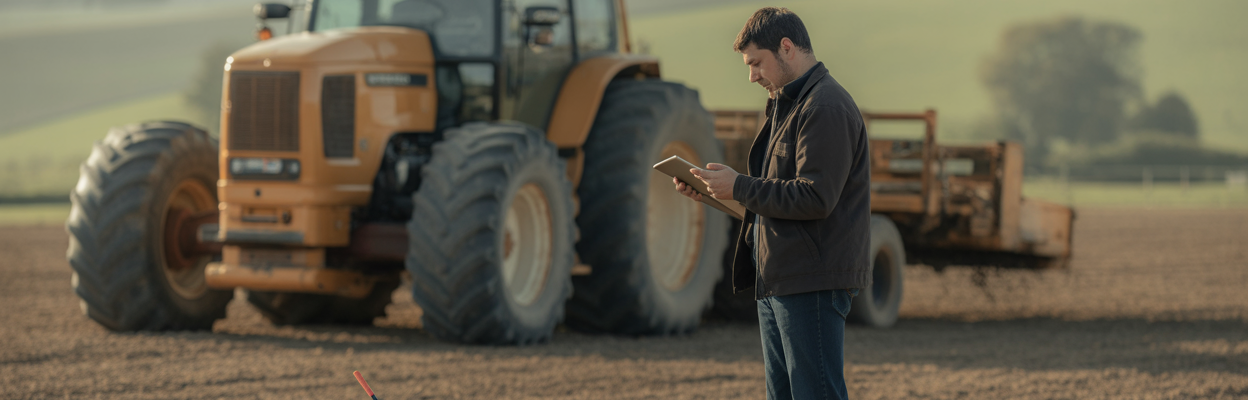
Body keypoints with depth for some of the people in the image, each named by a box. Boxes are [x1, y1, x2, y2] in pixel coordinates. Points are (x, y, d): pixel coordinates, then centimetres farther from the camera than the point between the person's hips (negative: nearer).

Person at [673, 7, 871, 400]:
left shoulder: (826, 108, -14)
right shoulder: (787, 105, 21)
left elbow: (815, 198, -22)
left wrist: (740, 187, -15)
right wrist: (713, 190, 9)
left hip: (813, 283, -11)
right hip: (778, 280, 11)